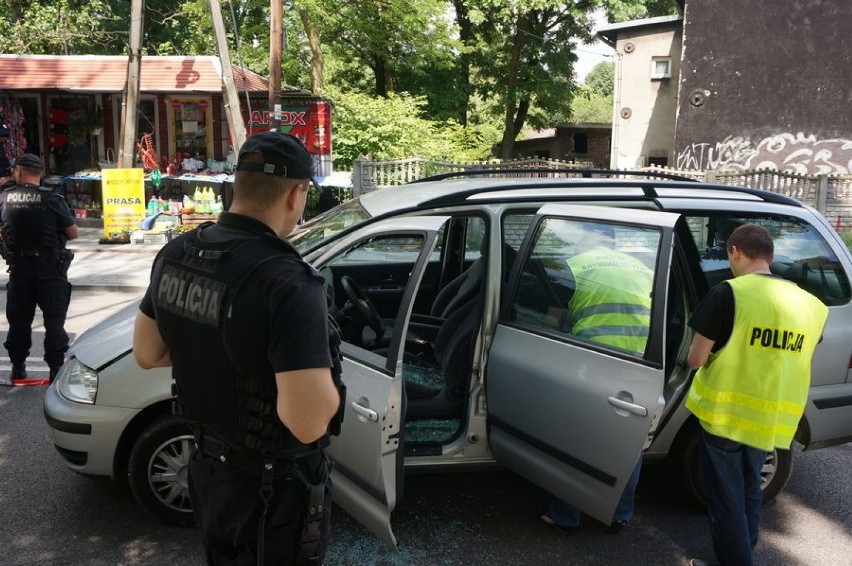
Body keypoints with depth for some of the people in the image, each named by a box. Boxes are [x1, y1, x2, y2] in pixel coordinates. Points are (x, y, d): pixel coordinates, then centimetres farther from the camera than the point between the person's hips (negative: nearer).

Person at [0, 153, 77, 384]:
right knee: (54, 319, 2)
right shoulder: (52, 199, -13)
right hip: (50, 268, -3)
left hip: (19, 267, 3)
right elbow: (73, 233, -8)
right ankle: (56, 367, -1)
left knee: (19, 318, 15)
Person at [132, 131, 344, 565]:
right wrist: (325, 383, -15)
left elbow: (146, 353, 6)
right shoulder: (286, 281, -32)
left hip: (207, 464, 7)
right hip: (273, 484, -6)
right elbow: (309, 422, -35)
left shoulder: (176, 254, -7)